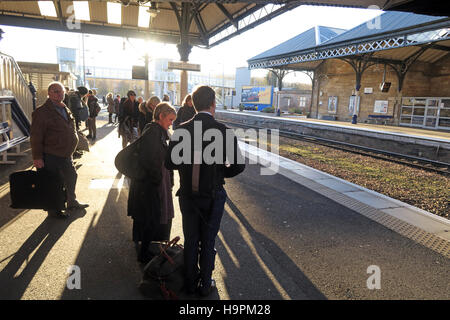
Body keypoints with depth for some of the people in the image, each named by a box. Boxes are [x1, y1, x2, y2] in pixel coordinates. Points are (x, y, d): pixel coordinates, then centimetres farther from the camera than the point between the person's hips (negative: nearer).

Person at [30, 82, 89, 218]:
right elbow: (35, 137, -17)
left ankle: (72, 202, 41)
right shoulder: (41, 112, -15)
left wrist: (70, 149, 21)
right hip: (50, 157, -8)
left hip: (66, 155, 8)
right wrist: (37, 157, -20)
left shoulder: (66, 110, 11)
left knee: (71, 177, 21)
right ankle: (54, 210, 22)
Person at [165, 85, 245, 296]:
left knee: (190, 241, 19)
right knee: (208, 242, 16)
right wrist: (221, 172, 4)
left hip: (188, 194, 2)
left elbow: (170, 163, -6)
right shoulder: (224, 131, -15)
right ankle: (205, 285, 33)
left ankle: (190, 283, 36)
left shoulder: (181, 130, -10)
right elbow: (238, 165, -15)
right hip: (213, 196, -2)